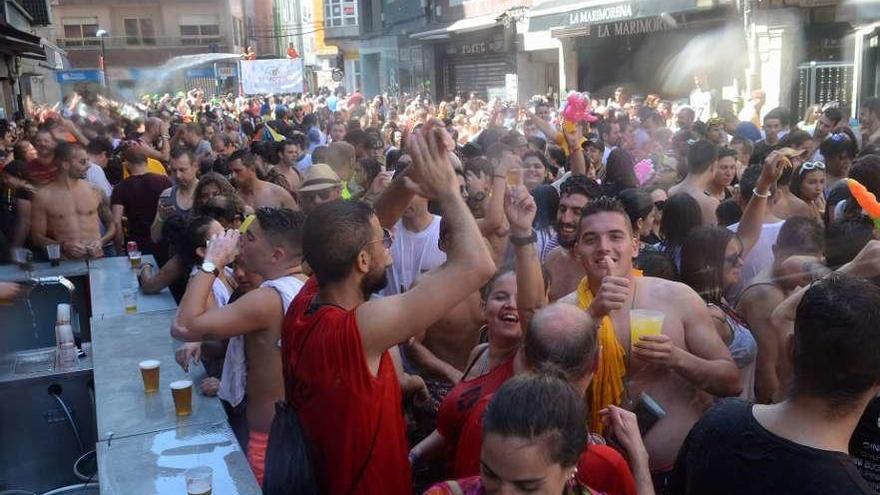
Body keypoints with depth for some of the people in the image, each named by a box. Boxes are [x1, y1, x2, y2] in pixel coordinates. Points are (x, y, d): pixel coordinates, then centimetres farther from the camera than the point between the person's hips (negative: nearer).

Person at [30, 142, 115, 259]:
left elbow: (112, 225, 17)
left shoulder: (95, 191, 8)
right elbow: (37, 237, 5)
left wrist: (101, 241, -1)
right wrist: (64, 246, -11)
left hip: (97, 259, 2)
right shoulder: (43, 196, 3)